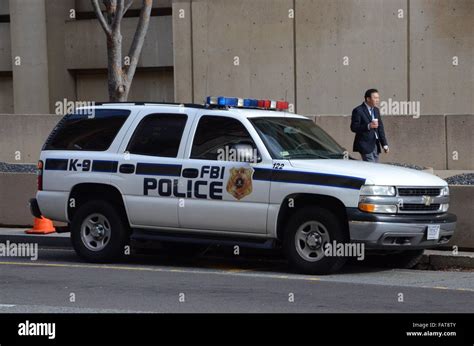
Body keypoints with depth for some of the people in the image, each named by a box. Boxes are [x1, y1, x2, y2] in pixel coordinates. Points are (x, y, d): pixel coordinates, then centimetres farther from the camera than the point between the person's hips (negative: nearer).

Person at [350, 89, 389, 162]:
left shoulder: (376, 110, 15)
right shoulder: (358, 111, -9)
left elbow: (380, 128, 17)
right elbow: (353, 127, -14)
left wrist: (384, 144, 11)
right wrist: (368, 126, -27)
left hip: (375, 144, 8)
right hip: (365, 145, -8)